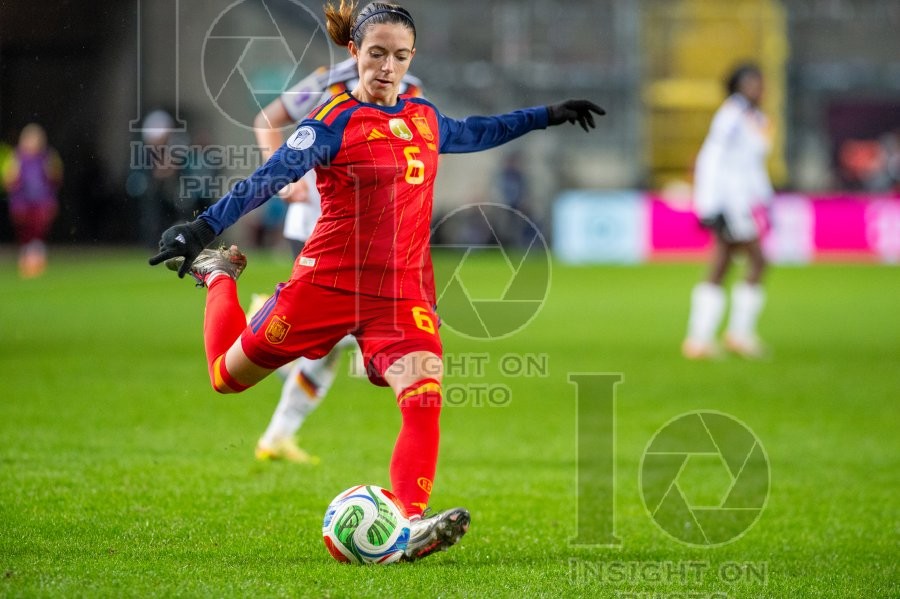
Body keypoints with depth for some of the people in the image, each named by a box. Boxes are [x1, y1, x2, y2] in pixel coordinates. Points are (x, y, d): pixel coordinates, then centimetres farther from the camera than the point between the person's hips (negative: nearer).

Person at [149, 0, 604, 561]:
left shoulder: (425, 117, 9)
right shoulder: (336, 120, -10)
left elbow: (476, 133, 31)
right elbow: (271, 177, -19)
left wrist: (548, 115, 35)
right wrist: (202, 228, -30)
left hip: (404, 289, 4)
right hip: (330, 280, -4)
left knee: (425, 397, -22)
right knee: (228, 376, 12)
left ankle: (410, 525, -28)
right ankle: (219, 273, 41)